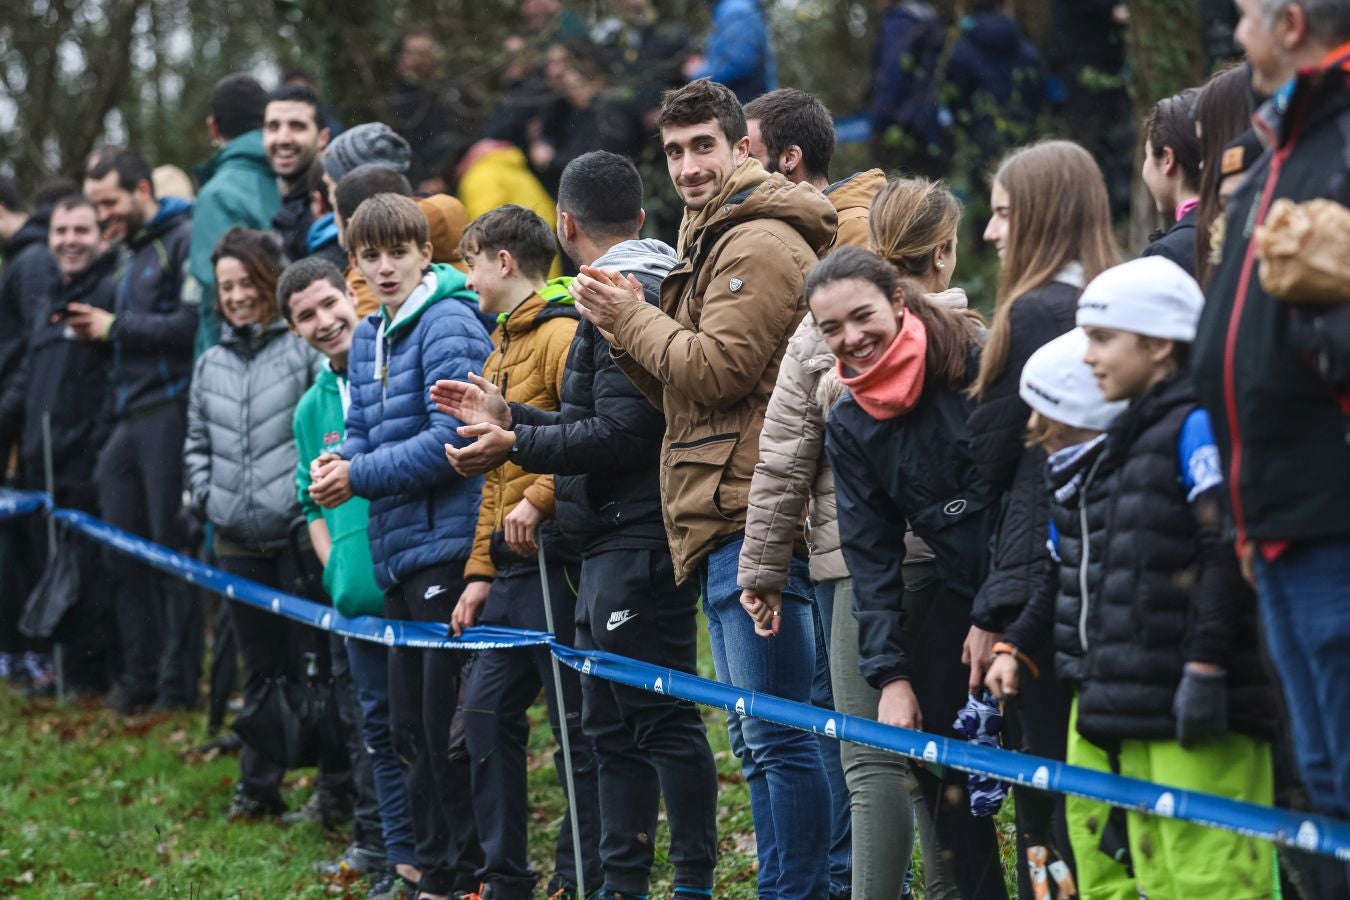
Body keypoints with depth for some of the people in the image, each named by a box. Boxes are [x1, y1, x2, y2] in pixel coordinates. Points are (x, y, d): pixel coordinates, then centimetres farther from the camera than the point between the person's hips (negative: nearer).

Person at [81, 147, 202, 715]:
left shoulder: (183, 240, -8)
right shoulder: (132, 254, 22)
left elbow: (191, 323, -18)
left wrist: (117, 327, -10)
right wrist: (97, 329, 7)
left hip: (170, 408, -9)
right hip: (128, 420, 9)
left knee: (171, 547, -5)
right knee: (123, 550, 7)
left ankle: (178, 683, -1)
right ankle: (140, 677, 13)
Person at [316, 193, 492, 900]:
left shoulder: (449, 325, -11)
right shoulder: (367, 339, 15)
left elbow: (452, 439, -18)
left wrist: (360, 477, -14)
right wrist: (336, 465, -3)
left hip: (448, 544, -9)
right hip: (399, 553, 9)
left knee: (448, 726, -6)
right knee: (411, 728, 13)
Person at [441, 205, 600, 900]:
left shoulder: (561, 334, -10)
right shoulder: (502, 348, 21)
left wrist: (539, 500, -26)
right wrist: (481, 572, 19)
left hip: (554, 556, -10)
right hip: (513, 566, 10)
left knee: (575, 722, -3)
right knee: (487, 711, 9)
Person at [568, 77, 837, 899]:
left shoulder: (760, 245, -10)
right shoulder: (715, 242, 23)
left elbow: (716, 371, -17)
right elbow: (679, 391, 22)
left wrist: (631, 317, -4)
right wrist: (626, 326, 6)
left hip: (752, 519, -11)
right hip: (728, 522, 11)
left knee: (776, 733, -11)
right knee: (758, 737, 13)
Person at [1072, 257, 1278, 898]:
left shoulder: (1198, 424, -7)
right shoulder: (1131, 439, 22)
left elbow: (1226, 555, -17)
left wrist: (1205, 666, -21)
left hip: (1196, 715, -10)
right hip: (1140, 714, 10)